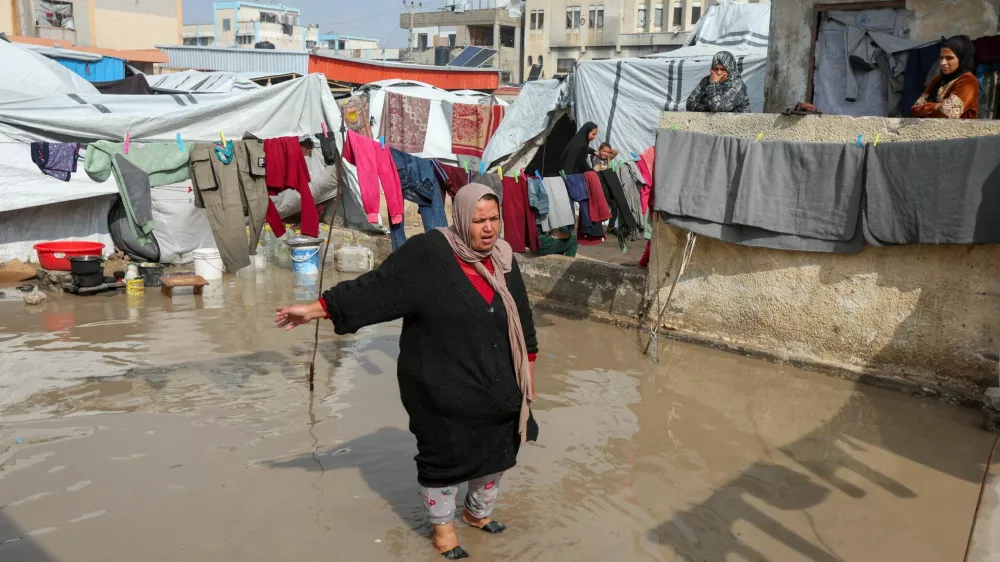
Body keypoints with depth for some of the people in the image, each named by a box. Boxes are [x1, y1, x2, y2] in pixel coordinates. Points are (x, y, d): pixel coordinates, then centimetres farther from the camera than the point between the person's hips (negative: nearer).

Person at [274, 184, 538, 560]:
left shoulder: (503, 258, 0)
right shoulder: (427, 253, -17)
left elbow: (521, 318, 10)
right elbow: (375, 287, -18)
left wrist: (528, 368, 15)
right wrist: (316, 309, -22)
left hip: (496, 385, 6)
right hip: (442, 389, -5)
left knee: (495, 452, 19)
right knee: (443, 457, 10)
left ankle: (478, 512, 47)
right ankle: (442, 525, 36)